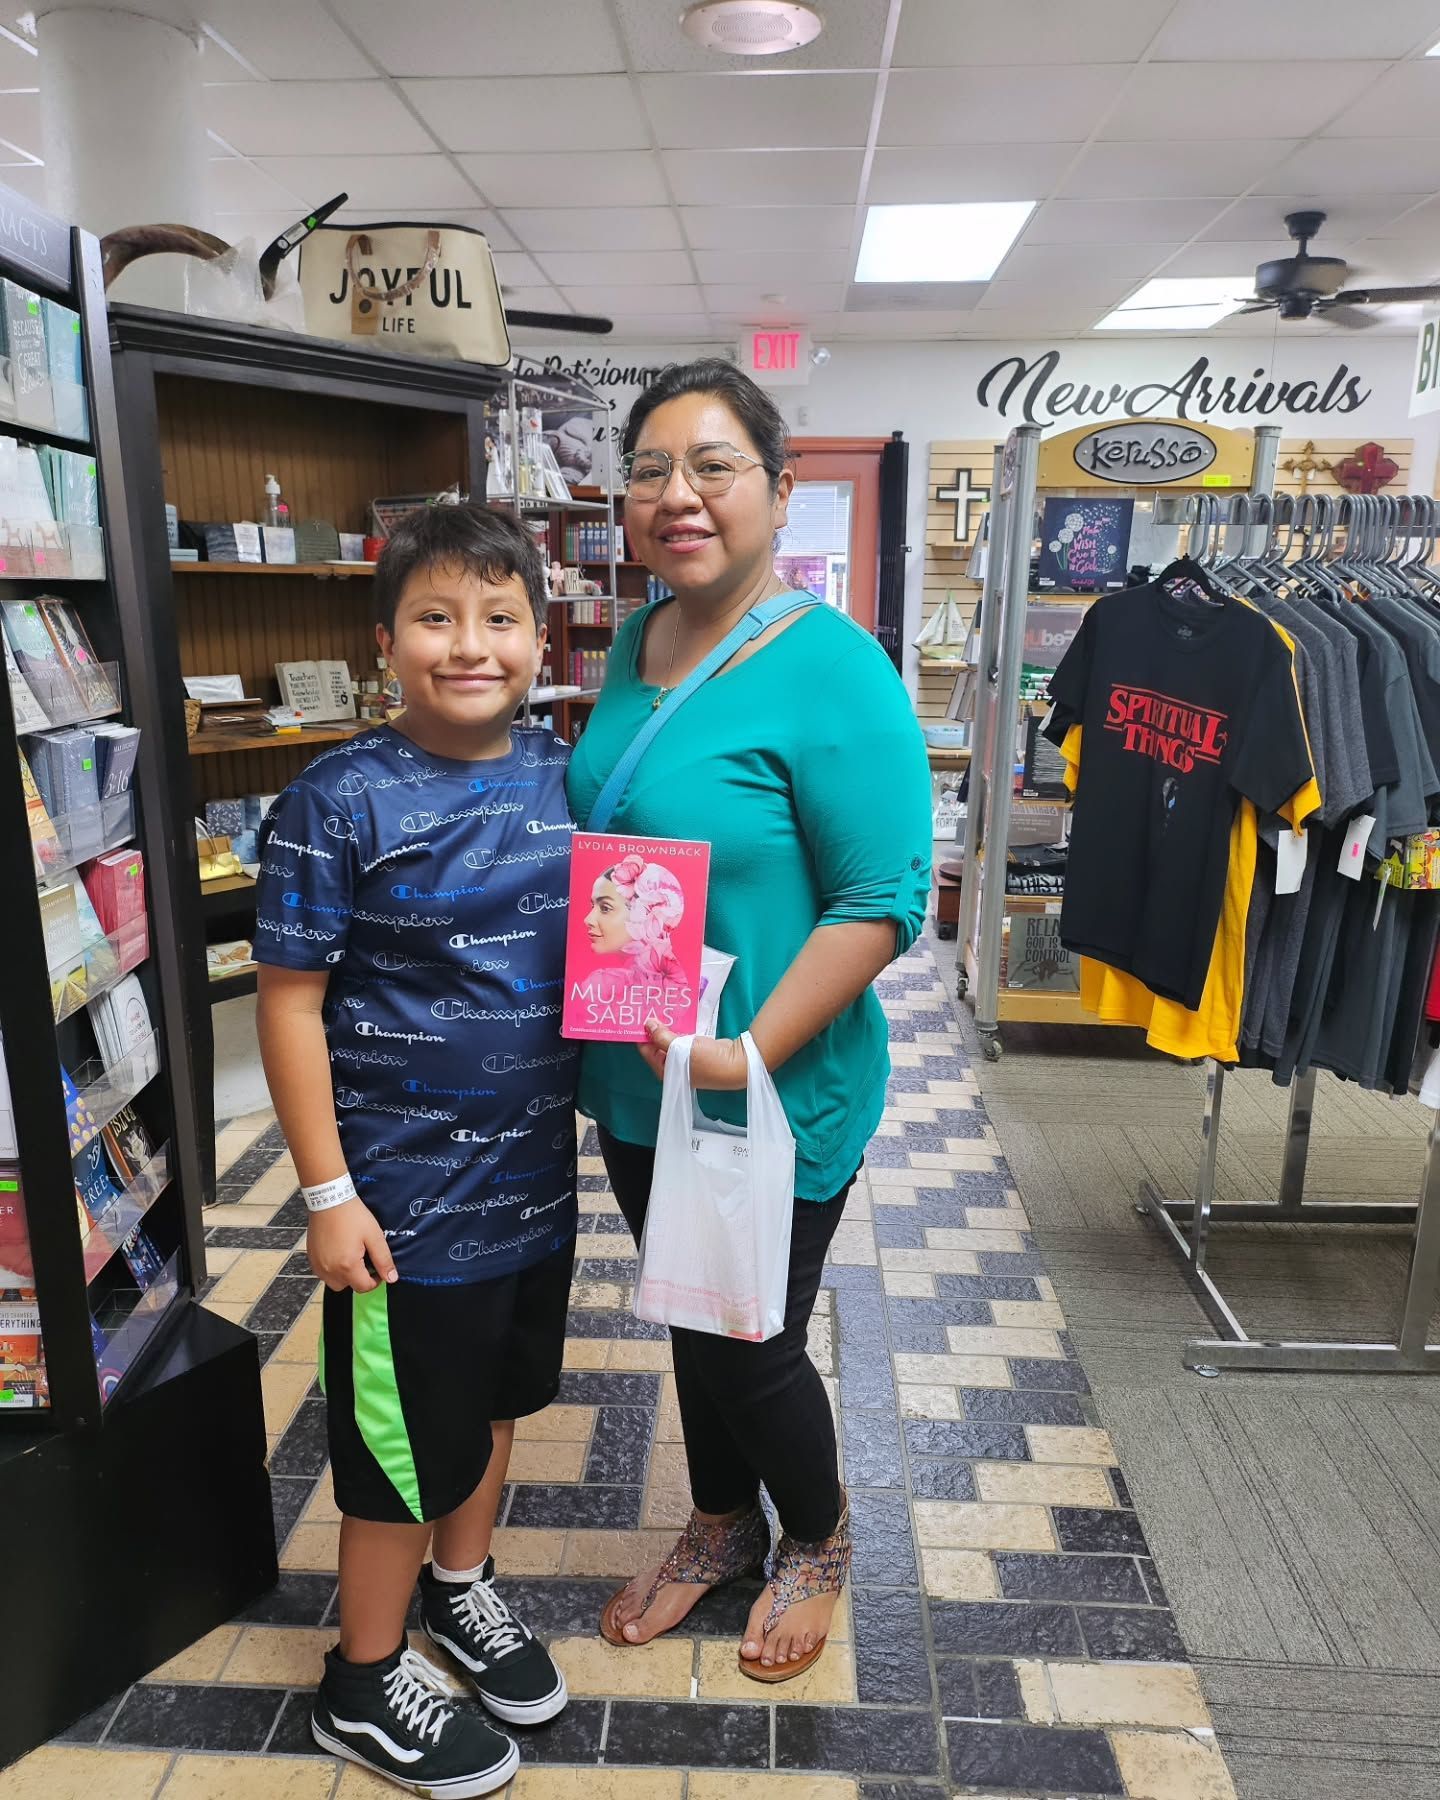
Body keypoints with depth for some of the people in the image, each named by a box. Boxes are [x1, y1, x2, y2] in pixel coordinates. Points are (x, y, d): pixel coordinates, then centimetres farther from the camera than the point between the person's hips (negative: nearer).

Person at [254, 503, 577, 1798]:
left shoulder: (562, 777, -2)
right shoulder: (339, 802, -16)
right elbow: (290, 1000, -13)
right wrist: (328, 1191, -13)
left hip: (534, 1173, 5)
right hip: (407, 1196, -5)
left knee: (495, 1398, 24)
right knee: (405, 1441, 12)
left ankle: (462, 1584, 51)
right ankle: (364, 1683, 38)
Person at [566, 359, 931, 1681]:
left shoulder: (831, 669, -20)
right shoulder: (636, 644, 4)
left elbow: (883, 899, -21)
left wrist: (751, 1055, -26)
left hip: (777, 1101, -6)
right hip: (635, 1087, 7)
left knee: (752, 1349, 13)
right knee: (688, 1321, 23)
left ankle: (818, 1539, 45)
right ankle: (723, 1526, 51)